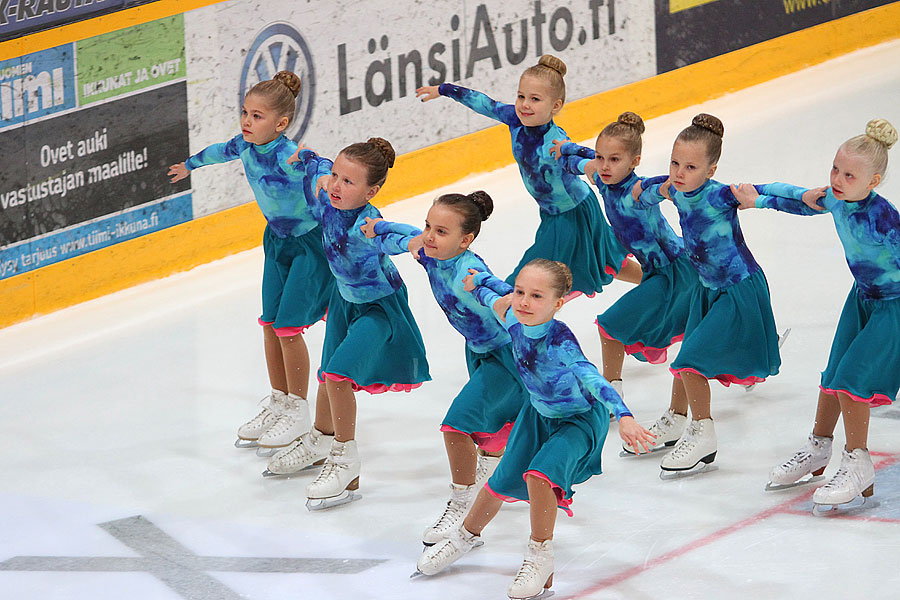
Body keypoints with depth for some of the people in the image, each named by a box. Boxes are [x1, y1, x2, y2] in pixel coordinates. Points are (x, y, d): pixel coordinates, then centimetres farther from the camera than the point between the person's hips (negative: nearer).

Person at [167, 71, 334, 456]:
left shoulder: (288, 157, -31)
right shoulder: (247, 145, -8)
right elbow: (222, 151, 14)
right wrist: (190, 165, 33)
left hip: (311, 240, -7)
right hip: (278, 238, 7)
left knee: (288, 326, -6)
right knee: (270, 324, 9)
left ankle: (298, 412, 8)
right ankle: (278, 404, 23)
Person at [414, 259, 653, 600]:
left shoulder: (559, 341, -38)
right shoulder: (513, 319, -20)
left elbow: (591, 378, -52)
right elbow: (495, 298, 4)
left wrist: (623, 417, -66)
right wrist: (480, 282, 26)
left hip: (580, 420, -6)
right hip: (539, 414, 7)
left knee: (540, 473, -28)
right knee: (503, 481, 15)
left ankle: (540, 558, -9)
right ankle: (467, 535, 43)